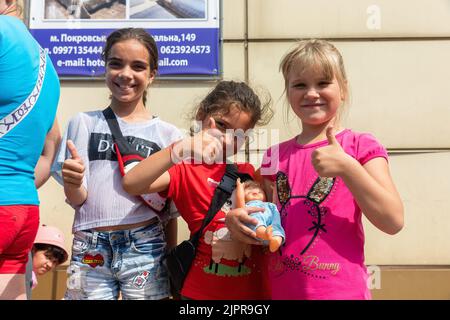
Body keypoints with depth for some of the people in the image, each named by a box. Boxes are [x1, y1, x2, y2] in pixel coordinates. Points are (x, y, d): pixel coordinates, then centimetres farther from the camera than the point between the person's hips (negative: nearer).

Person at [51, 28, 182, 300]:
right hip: (89, 247, 1)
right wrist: (73, 183, -21)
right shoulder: (84, 123, 5)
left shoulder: (168, 134, 3)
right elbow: (77, 199, 0)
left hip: (145, 246, 0)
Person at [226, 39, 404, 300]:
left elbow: (394, 222, -14)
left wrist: (346, 166, -22)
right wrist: (239, 222, -7)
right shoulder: (275, 155, 4)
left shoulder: (360, 146, -6)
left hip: (342, 291, -3)